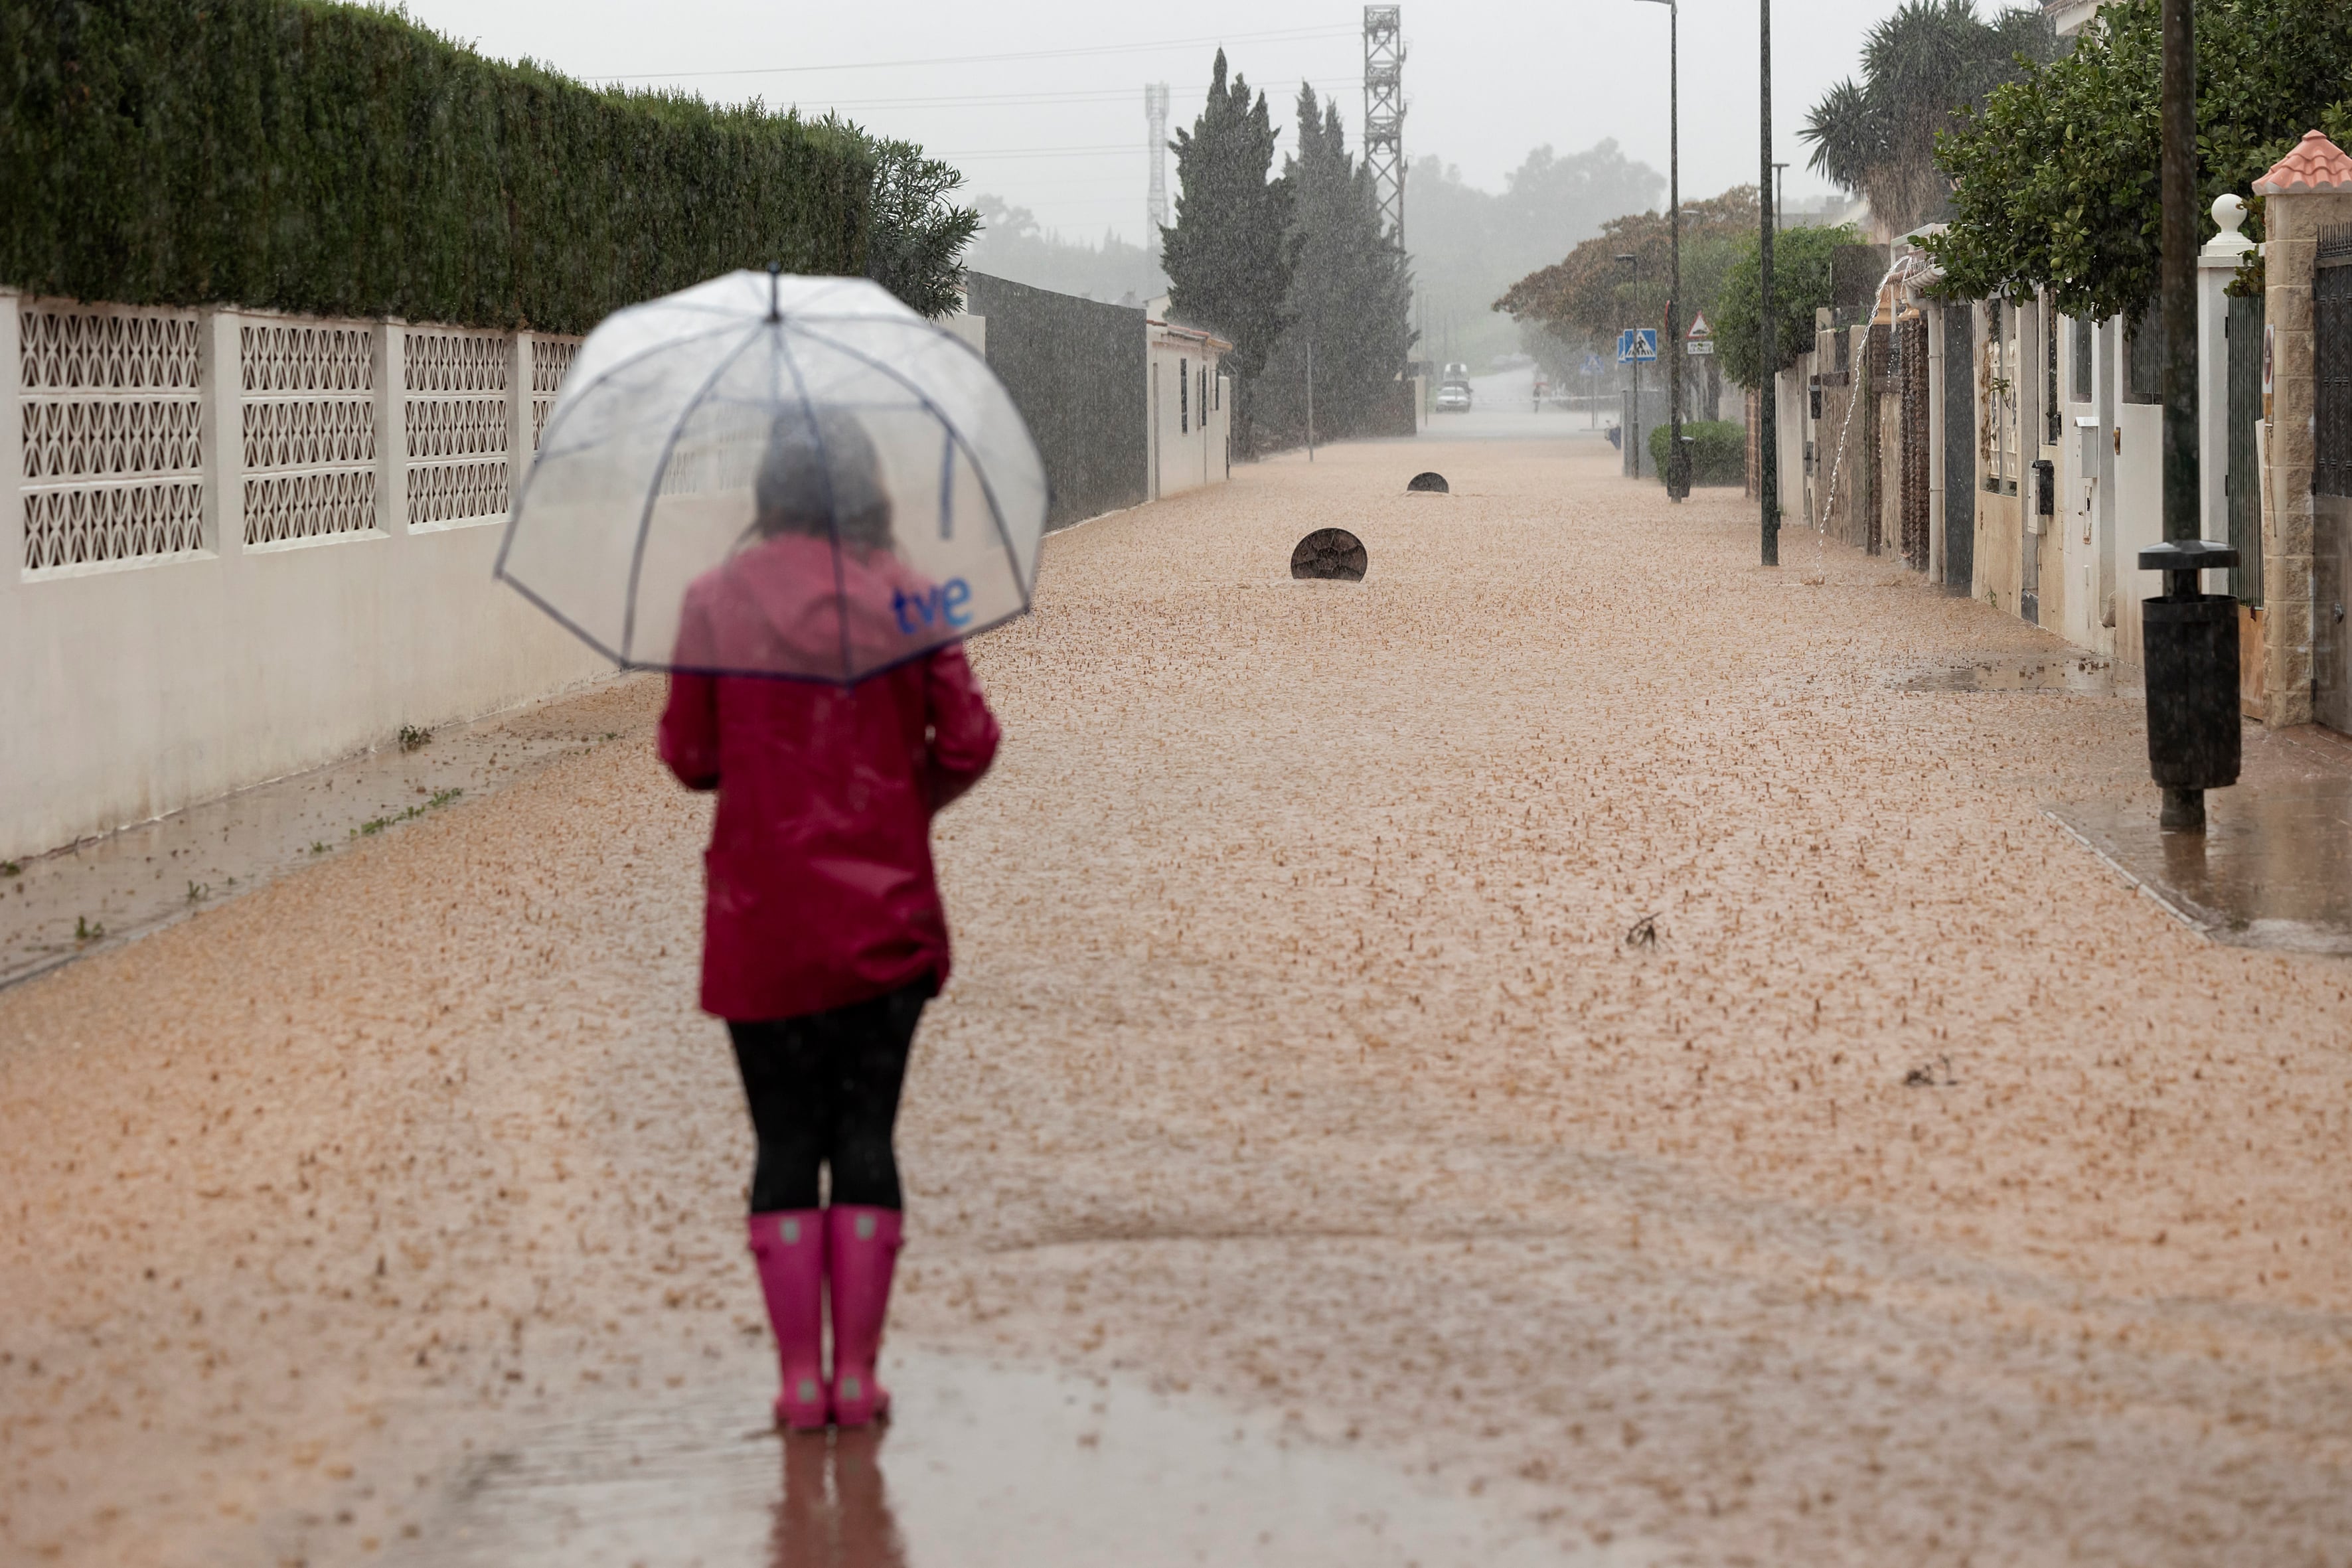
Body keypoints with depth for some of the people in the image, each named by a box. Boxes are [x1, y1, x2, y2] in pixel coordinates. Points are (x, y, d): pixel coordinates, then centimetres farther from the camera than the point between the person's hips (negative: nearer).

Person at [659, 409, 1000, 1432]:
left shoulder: (716, 603, -4)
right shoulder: (903, 598, -3)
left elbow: (689, 757, -1)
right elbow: (967, 743, -4)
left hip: (761, 916, 0)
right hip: (884, 913, 0)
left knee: (784, 1142, 6)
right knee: (865, 1134, 6)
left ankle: (799, 1378, 4)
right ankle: (857, 1373, 4)